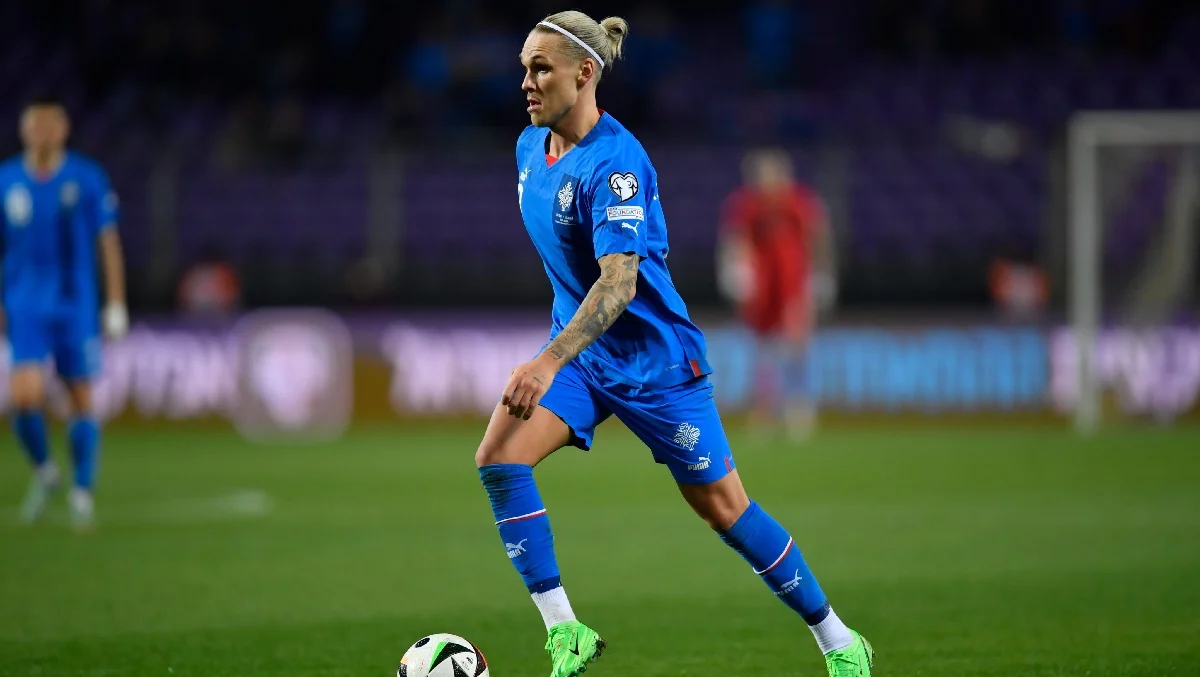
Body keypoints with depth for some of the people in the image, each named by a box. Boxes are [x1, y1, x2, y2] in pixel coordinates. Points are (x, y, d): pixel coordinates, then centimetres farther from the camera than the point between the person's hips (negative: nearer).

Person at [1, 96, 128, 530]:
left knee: (81, 400, 2)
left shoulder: (88, 179, -3)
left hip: (77, 307, 0)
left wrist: (116, 306, -2)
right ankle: (43, 471, 12)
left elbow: (108, 243, 1)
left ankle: (83, 492, 15)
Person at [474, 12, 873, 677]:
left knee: (722, 507, 1)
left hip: (652, 356, -7)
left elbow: (619, 282, -32)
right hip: (576, 348, 7)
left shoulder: (614, 162, -23)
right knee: (497, 458, -15)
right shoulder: (530, 148, 3)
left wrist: (548, 363, -42)